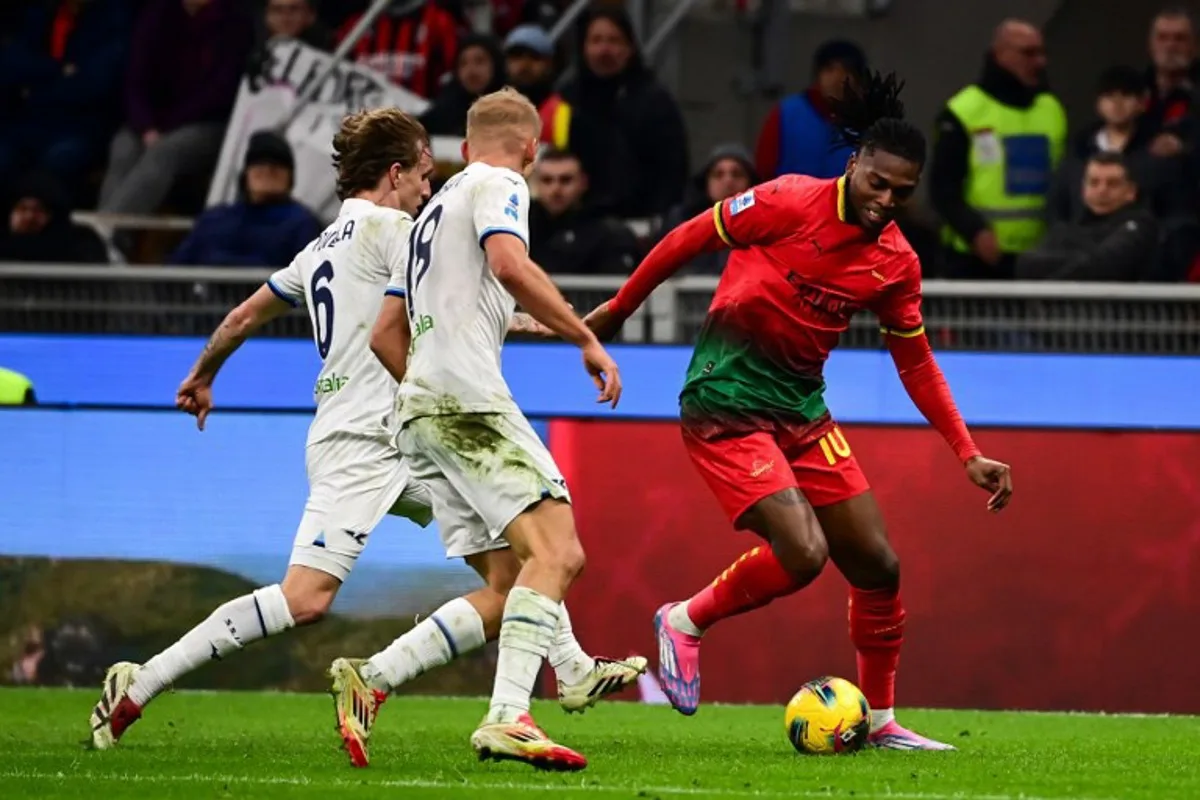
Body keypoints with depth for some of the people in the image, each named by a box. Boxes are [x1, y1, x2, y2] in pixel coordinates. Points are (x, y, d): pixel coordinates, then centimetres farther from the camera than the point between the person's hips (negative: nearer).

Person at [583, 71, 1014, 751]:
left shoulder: (897, 265, 2)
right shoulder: (791, 203, -15)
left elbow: (916, 362, 13)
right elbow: (689, 239, -5)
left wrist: (969, 454, 8)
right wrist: (618, 310, 2)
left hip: (802, 410, 7)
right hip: (726, 404, -7)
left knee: (877, 564, 4)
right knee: (802, 553, -22)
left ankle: (880, 720, 21)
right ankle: (686, 622, 3)